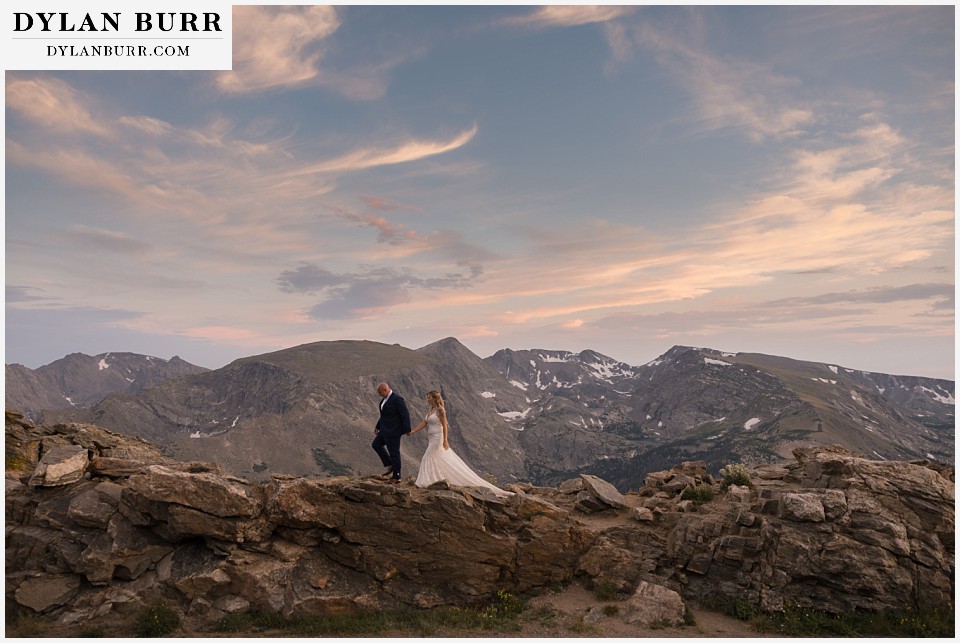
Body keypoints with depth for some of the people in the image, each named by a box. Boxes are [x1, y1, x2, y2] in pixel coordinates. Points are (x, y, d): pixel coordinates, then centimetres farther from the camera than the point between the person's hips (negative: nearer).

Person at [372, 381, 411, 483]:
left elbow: (405, 414, -21)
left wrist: (407, 430, -20)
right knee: (376, 444, 17)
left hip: (393, 431, -10)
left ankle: (396, 477, 11)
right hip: (385, 429, 10)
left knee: (394, 453, -1)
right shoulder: (386, 398, 9)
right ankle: (390, 466, 22)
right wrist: (378, 426, 22)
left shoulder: (397, 399, -21)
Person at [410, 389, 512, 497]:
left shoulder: (440, 410, -12)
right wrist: (412, 432, 6)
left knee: (428, 459, -6)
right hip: (432, 440, 8)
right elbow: (423, 424, 14)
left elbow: (444, 425, -17)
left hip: (438, 439, -8)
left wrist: (445, 440, -21)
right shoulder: (431, 410, 14)